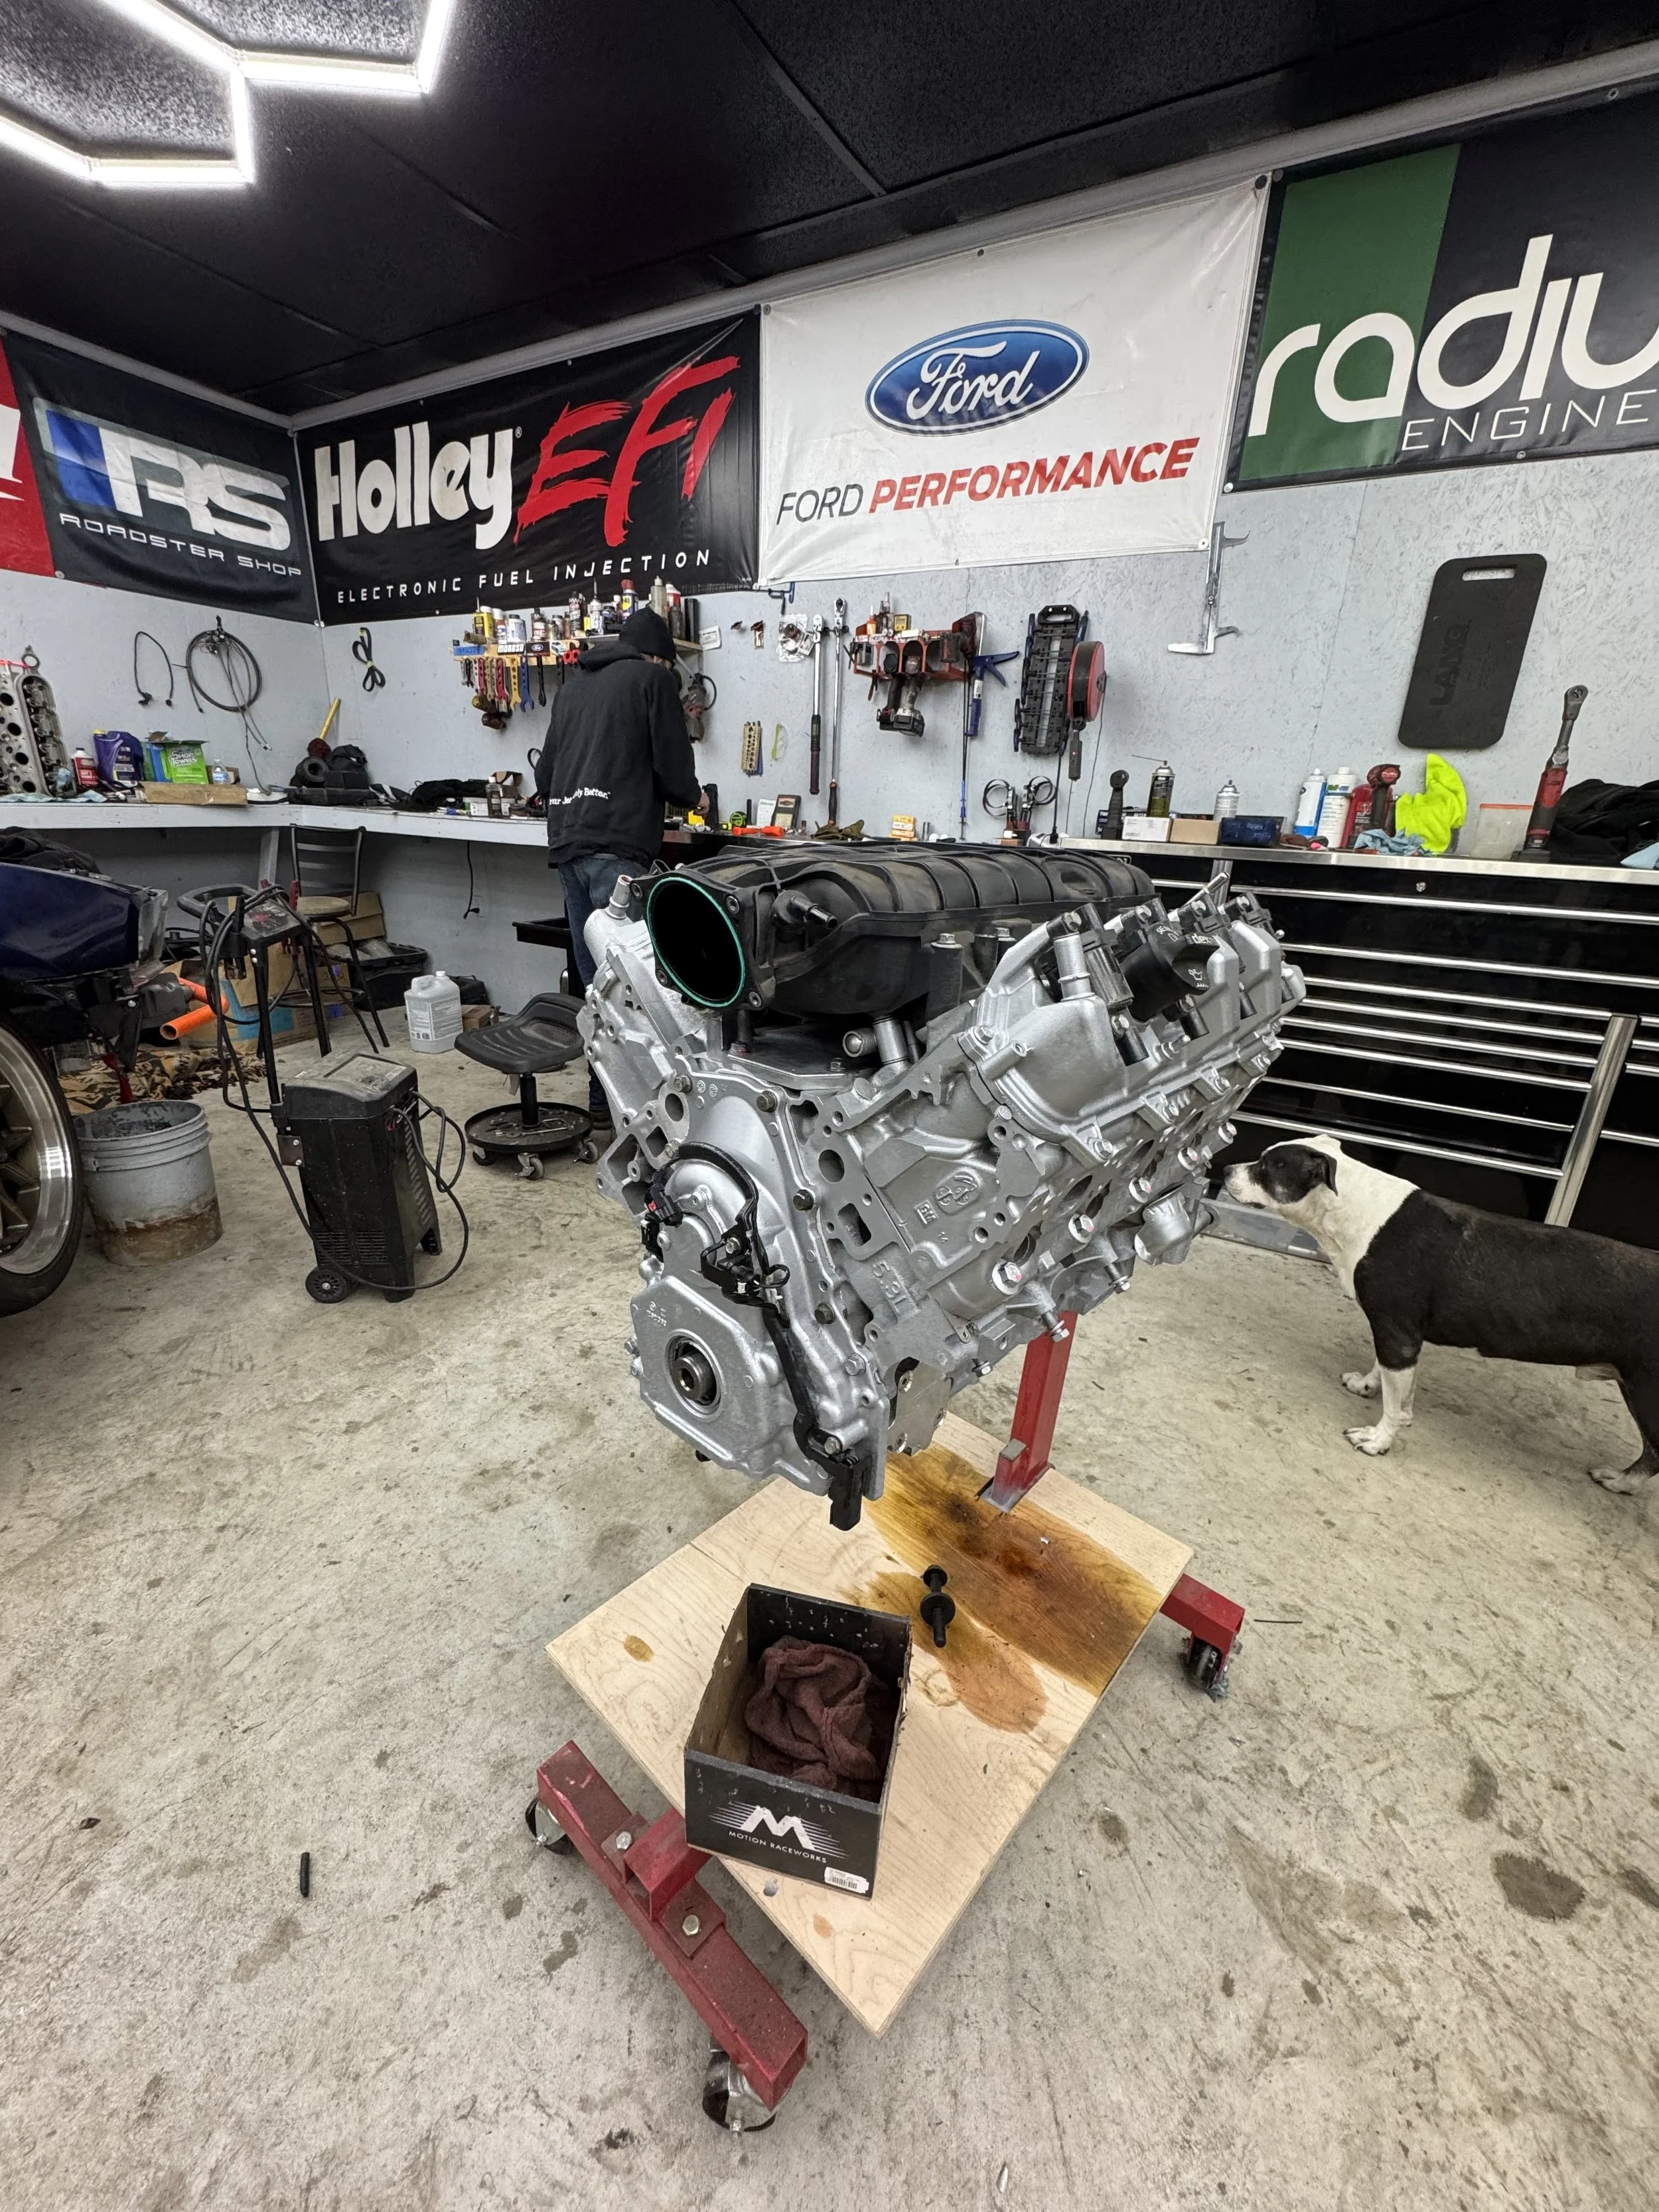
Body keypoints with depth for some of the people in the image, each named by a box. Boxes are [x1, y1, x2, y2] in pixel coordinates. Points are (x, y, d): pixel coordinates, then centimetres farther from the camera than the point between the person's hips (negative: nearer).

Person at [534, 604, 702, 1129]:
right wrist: (692, 797, 21)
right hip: (615, 847, -7)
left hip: (565, 844, 7)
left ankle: (602, 1093, 14)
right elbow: (674, 769, 0)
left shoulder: (573, 683, 26)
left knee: (594, 978, 9)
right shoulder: (652, 677, 7)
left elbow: (544, 773, 27)